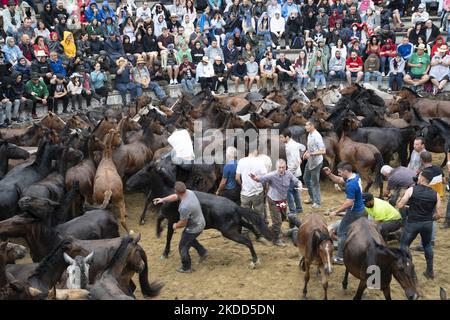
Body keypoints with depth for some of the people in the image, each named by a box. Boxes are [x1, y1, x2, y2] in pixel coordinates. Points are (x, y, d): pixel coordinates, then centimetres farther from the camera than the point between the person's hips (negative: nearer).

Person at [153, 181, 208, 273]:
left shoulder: (184, 207, -38)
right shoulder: (189, 192, -14)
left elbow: (183, 223, -22)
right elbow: (175, 196, 6)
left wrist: (176, 226, -2)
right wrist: (163, 199, 6)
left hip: (193, 228, -8)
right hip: (201, 223, 8)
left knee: (183, 247, 14)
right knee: (190, 239, 36)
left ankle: (186, 268, 31)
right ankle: (202, 252, 41)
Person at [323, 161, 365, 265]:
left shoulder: (351, 185, -29)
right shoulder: (355, 176, 1)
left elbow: (349, 203, -29)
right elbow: (339, 180, 13)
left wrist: (336, 212, -23)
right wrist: (329, 174, -3)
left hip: (354, 212, -9)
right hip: (360, 210, 9)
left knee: (342, 232, 1)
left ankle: (341, 258, 5)